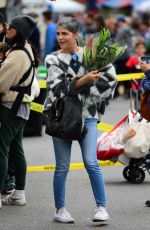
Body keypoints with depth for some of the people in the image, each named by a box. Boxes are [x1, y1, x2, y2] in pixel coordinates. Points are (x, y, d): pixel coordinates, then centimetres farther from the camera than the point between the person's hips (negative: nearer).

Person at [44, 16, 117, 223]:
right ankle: (60, 210, 15)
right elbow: (58, 88, -12)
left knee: (91, 162, -10)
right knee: (62, 166, 4)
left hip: (87, 115, 0)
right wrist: (83, 80, -24)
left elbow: (111, 77, 1)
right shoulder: (53, 59, 1)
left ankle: (102, 208, -4)